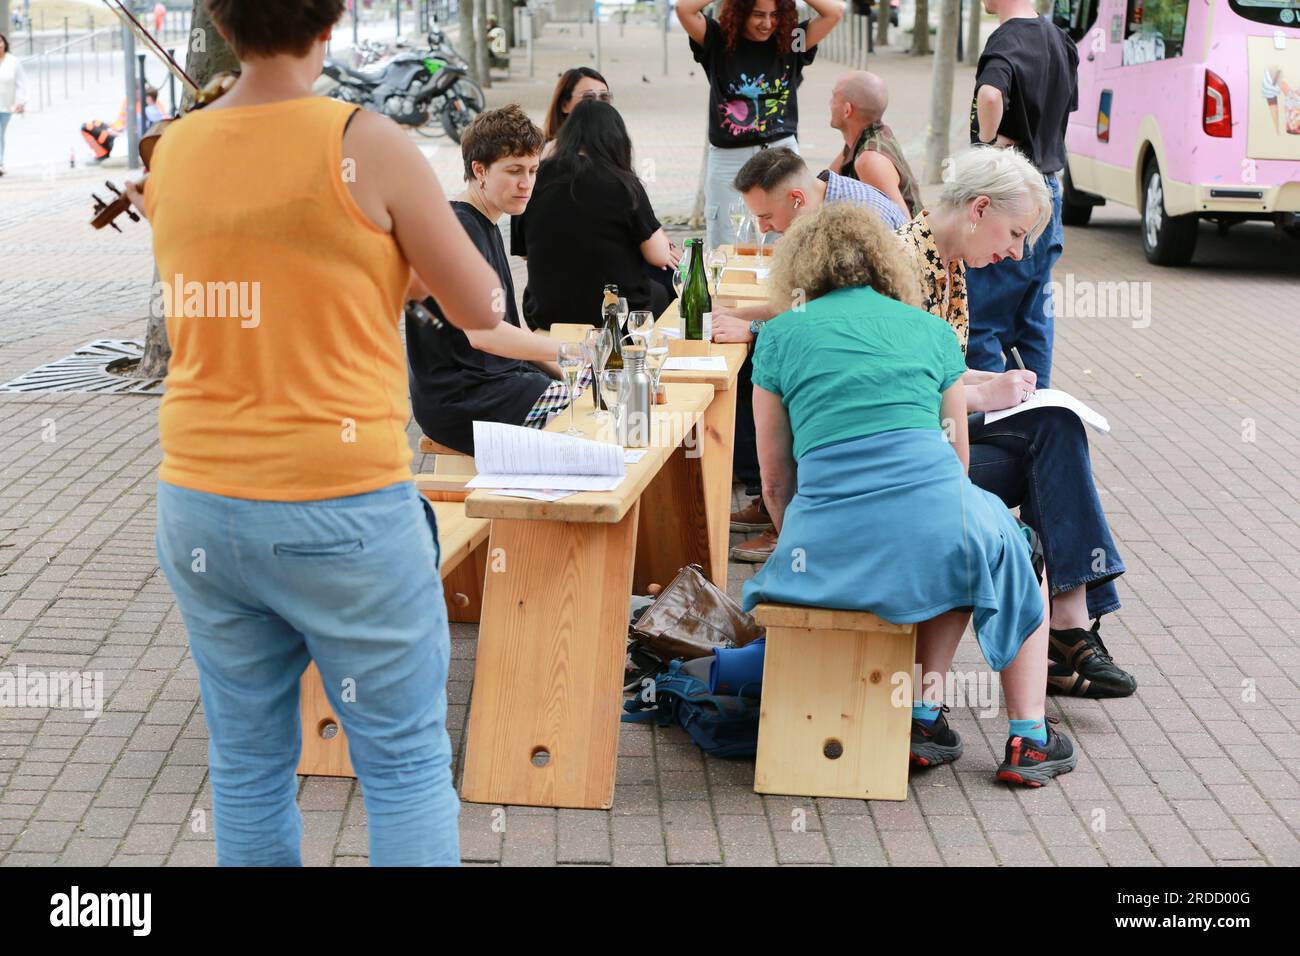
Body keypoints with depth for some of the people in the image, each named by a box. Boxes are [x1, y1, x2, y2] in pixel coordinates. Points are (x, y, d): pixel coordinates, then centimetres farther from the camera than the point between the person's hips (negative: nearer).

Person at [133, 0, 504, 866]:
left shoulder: (171, 154, 3)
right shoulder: (365, 144, -12)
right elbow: (480, 308, -4)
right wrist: (404, 225, 12)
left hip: (200, 507, 5)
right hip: (342, 510, -5)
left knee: (248, 761, 14)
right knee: (406, 761, 6)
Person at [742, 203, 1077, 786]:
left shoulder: (780, 335, 15)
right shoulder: (930, 328, 18)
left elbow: (775, 480, 16)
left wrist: (801, 550, 34)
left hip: (828, 542, 1)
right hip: (933, 530, -1)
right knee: (1000, 544, 35)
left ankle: (926, 716, 24)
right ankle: (1029, 738, 30)